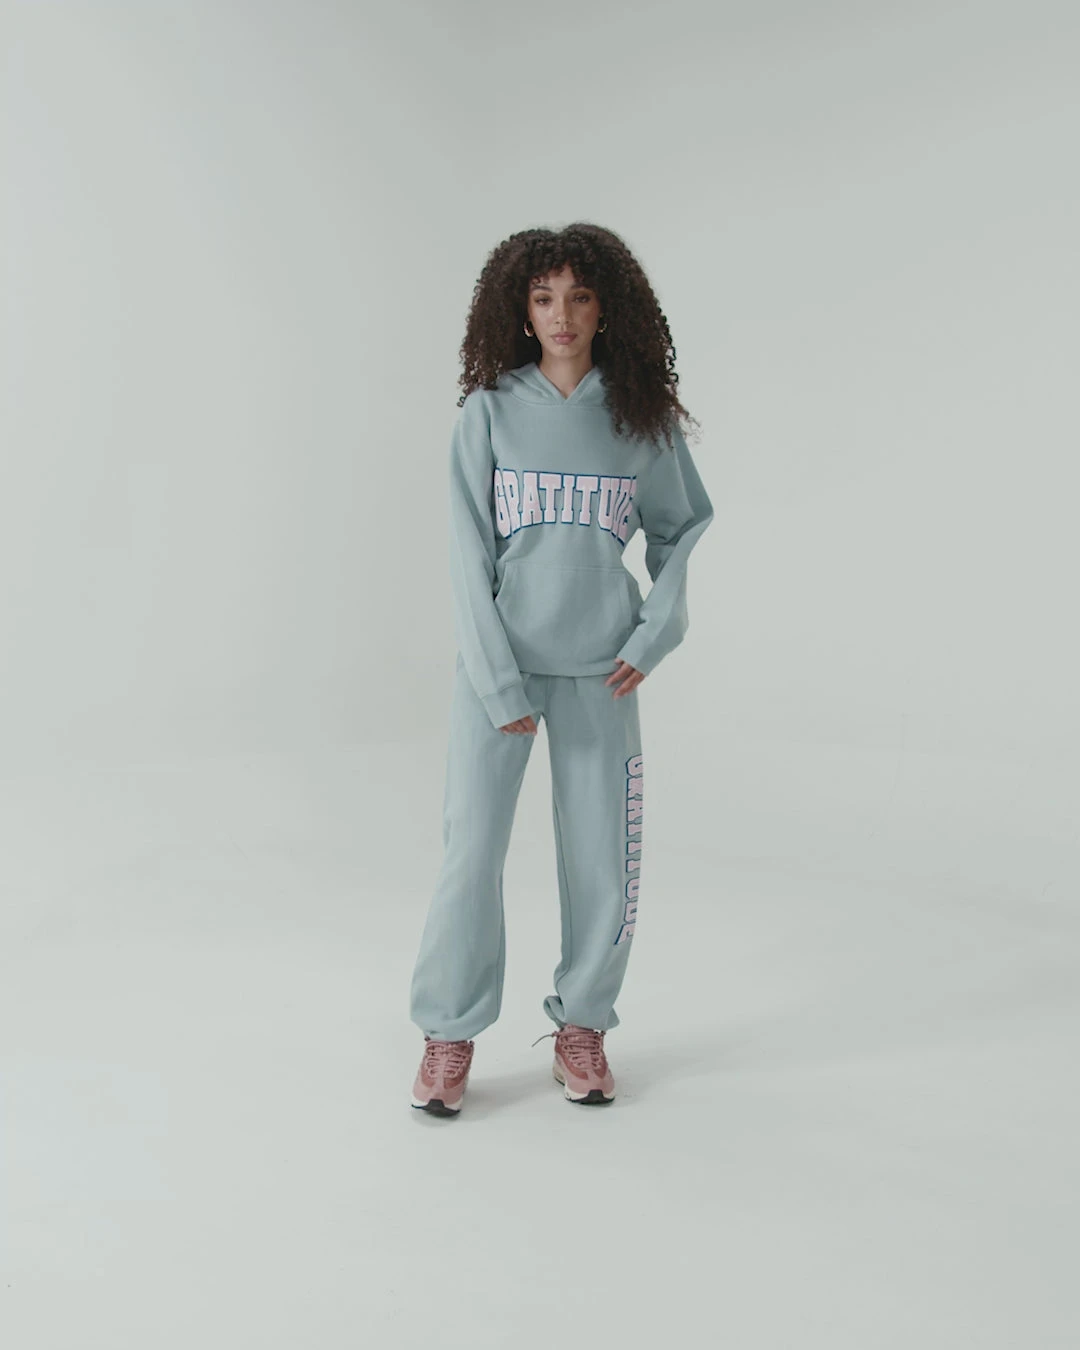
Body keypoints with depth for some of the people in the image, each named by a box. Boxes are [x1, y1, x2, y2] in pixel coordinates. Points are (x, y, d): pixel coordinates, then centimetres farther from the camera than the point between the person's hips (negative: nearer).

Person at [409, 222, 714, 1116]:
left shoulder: (643, 417, 4)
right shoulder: (490, 411, -1)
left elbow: (684, 528, 12)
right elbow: (468, 550, -4)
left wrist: (654, 633, -1)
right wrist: (496, 680, -10)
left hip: (600, 671, 2)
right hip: (497, 662, -1)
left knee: (601, 855, 5)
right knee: (472, 850, 0)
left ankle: (583, 1026, 24)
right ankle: (451, 1035, 17)